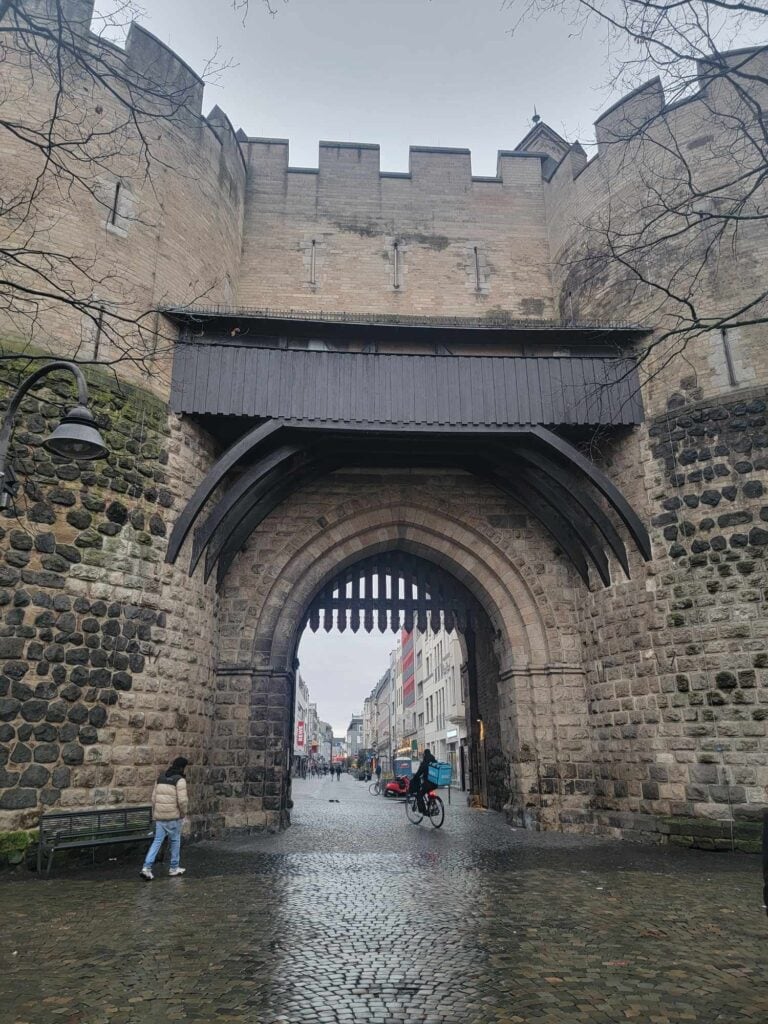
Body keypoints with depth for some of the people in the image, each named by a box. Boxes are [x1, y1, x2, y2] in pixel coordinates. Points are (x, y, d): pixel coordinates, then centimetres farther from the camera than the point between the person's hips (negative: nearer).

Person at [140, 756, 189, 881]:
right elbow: (182, 800, -19)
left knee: (157, 841, 9)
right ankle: (174, 868, 21)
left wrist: (155, 814, 18)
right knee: (175, 841, 11)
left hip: (159, 816, 5)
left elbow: (154, 797, 10)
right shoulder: (180, 780, -13)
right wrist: (183, 813, -2)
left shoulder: (160, 778, 9)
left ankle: (147, 868, -2)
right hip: (173, 816, -5)